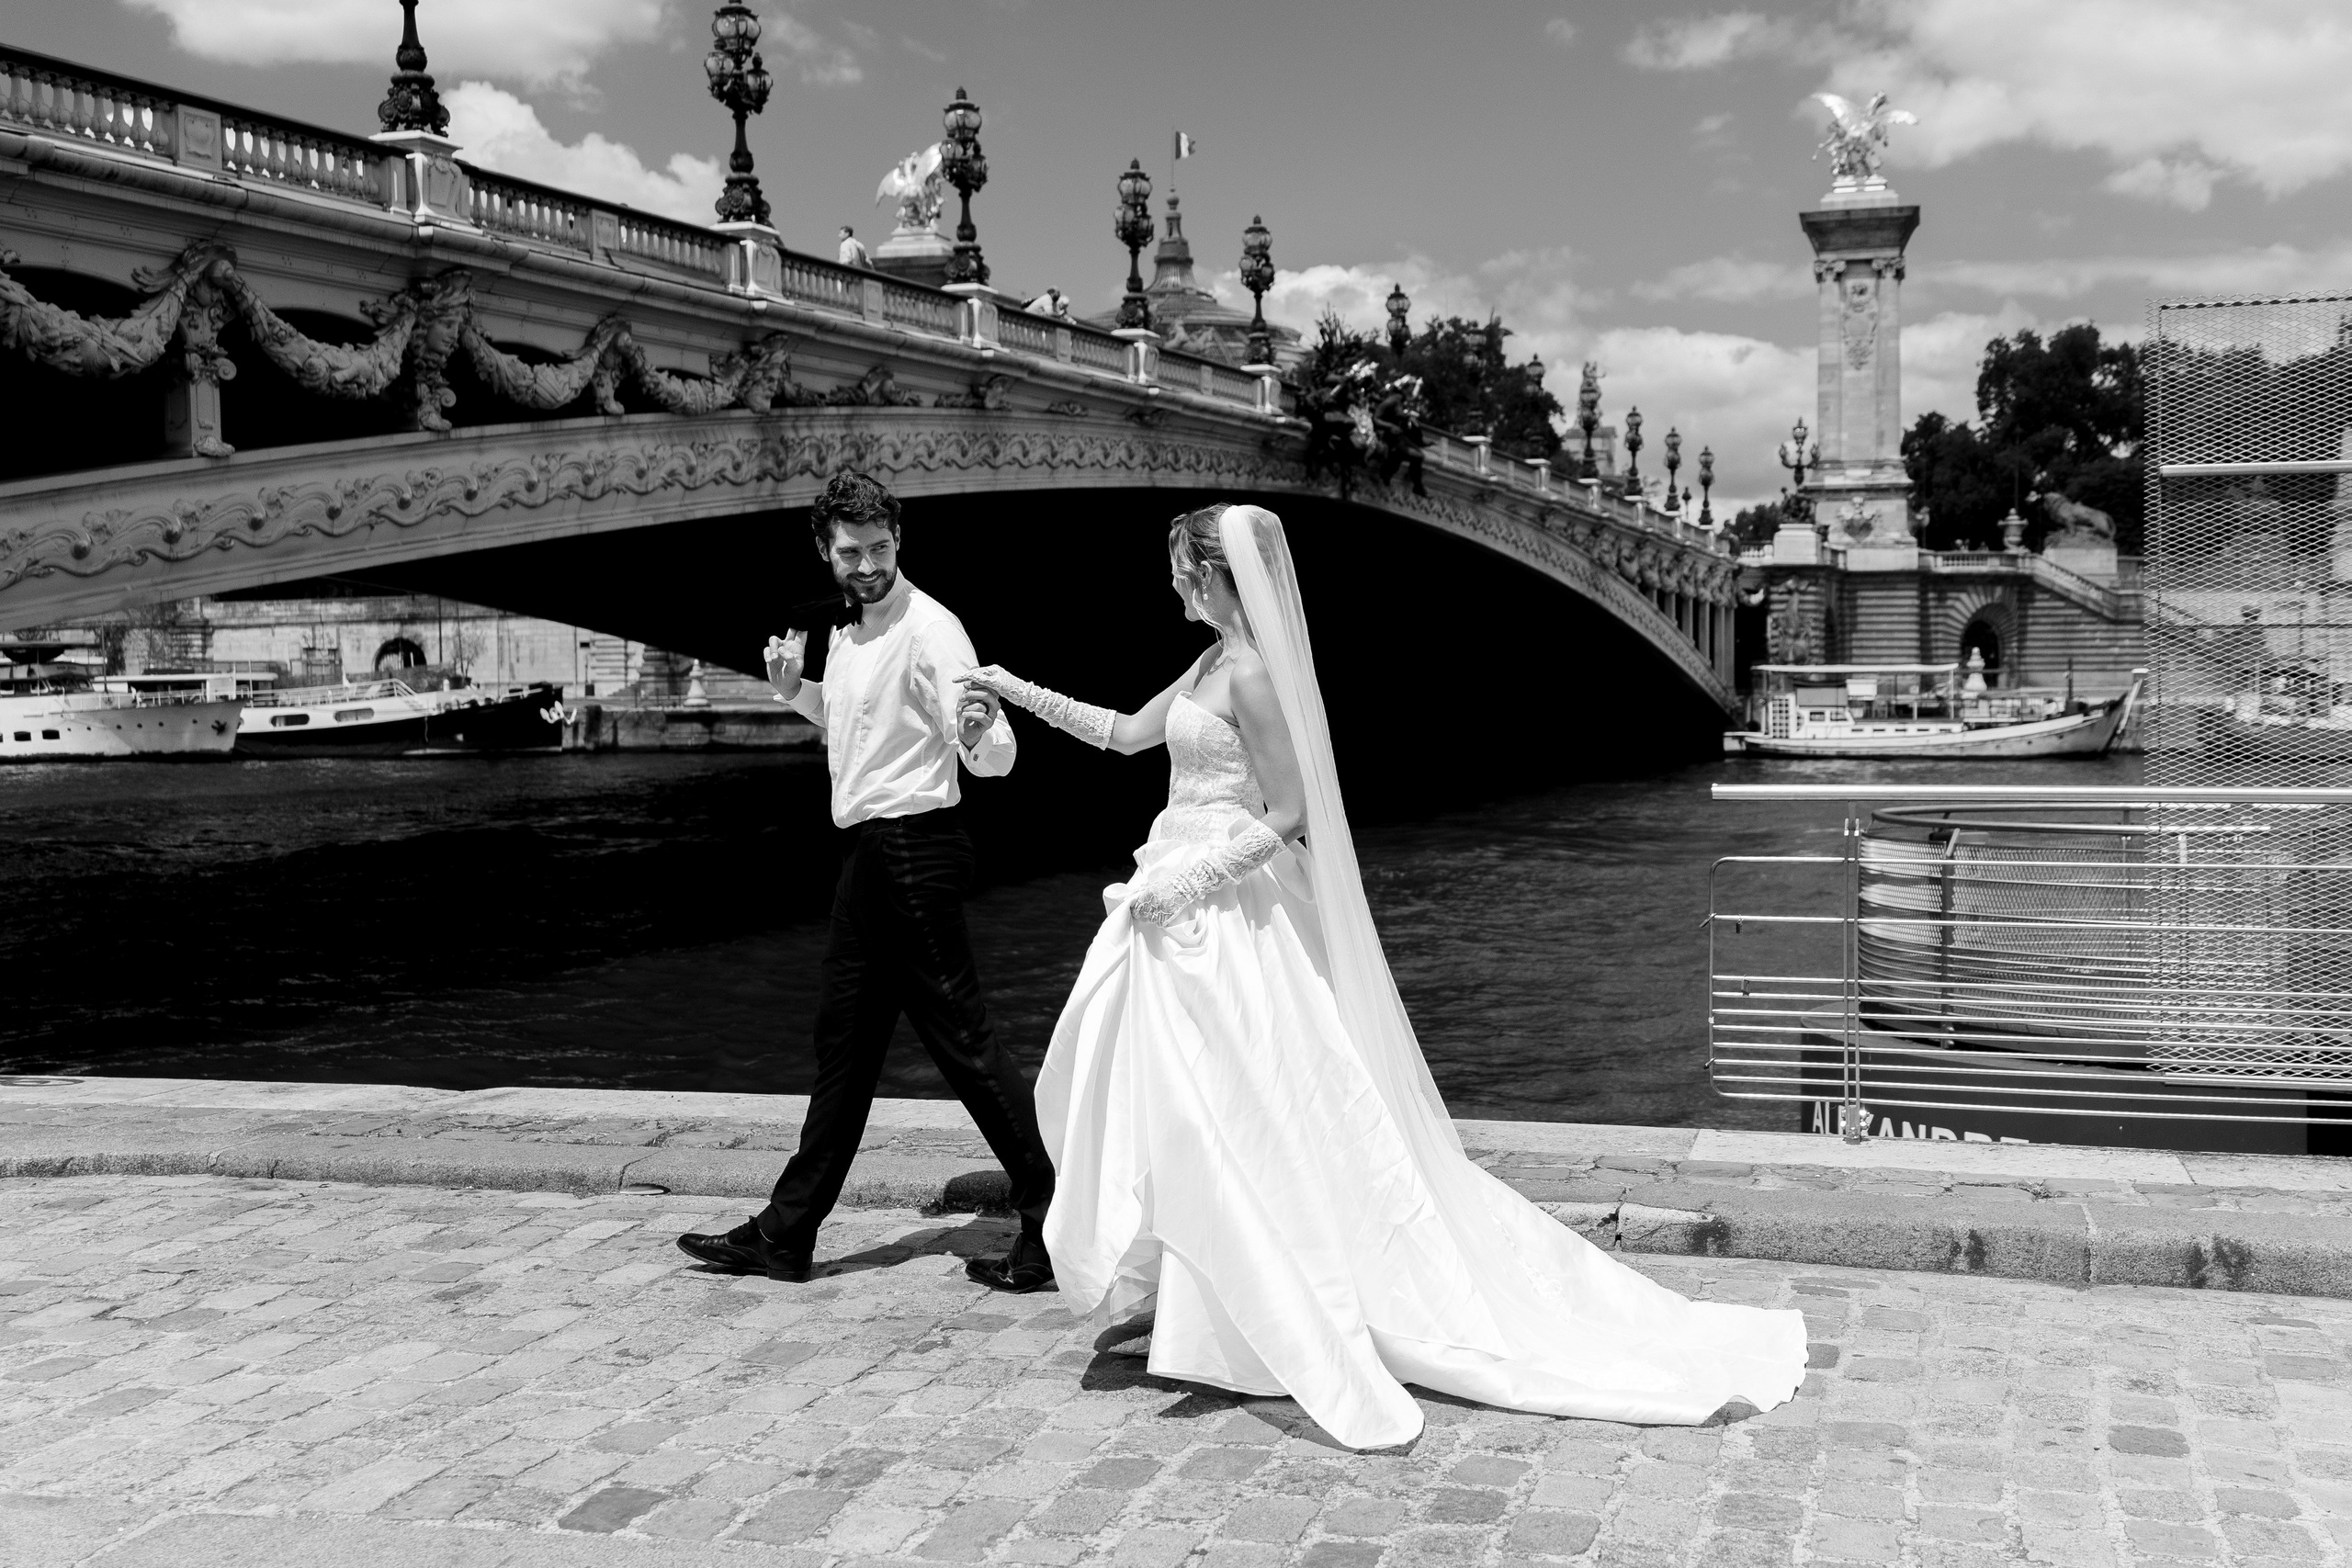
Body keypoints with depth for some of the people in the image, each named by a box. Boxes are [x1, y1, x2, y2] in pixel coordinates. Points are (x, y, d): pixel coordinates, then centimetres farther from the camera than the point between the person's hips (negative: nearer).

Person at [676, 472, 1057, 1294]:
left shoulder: (929, 629, -16)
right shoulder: (846, 632, 12)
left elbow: (994, 762, -23)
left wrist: (979, 730, -45)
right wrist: (796, 689, 11)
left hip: (912, 848, -9)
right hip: (871, 854, 9)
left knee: (960, 1035, -8)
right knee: (845, 1040, 15)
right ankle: (785, 1233, 25)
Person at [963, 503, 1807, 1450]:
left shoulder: (1251, 673, -17)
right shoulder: (1214, 663, 11)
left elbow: (1287, 816, -18)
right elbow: (1125, 735, 22)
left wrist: (1177, 880, -19)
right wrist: (1022, 694, 21)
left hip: (1221, 919, -10)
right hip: (1186, 916, 10)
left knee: (1246, 1123, -4)